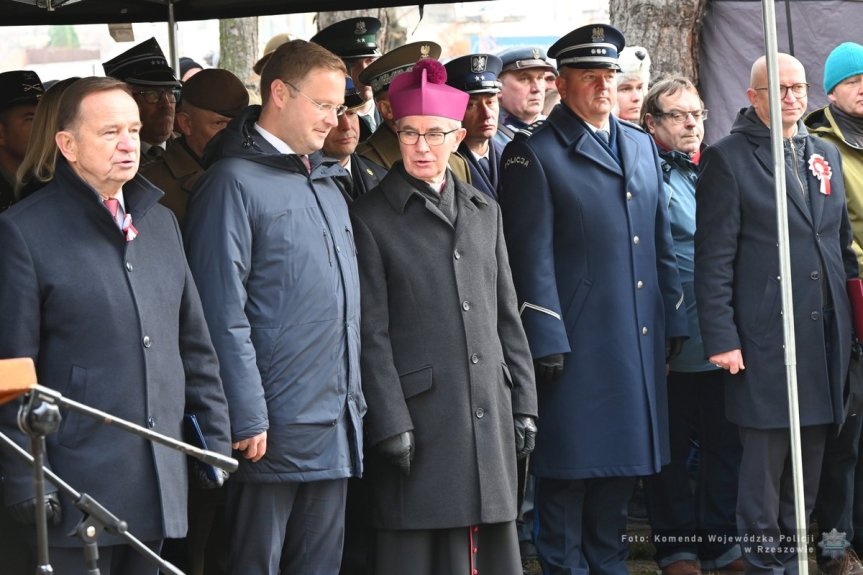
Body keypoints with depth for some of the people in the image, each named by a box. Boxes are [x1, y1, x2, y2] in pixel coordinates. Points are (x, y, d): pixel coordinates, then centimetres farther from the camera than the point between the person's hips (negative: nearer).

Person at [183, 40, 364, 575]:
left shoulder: (327, 183, 16)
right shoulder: (235, 183, -9)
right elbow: (224, 315, -14)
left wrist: (354, 400, 16)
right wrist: (248, 420, -18)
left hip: (336, 426, 8)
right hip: (274, 430, -7)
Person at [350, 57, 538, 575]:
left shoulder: (483, 212, 14)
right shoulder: (372, 217, -1)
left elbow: (506, 316, 16)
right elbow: (372, 333, -6)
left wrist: (523, 403, 10)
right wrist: (390, 424, -11)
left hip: (489, 413, 5)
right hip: (421, 412, -5)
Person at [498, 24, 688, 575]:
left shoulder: (642, 146, 15)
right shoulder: (534, 152, -6)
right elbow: (532, 257, -11)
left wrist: (673, 322, 14)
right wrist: (546, 342, -15)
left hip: (640, 342, 6)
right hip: (577, 343, -6)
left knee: (620, 468, 14)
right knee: (569, 470, 0)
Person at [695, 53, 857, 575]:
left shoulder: (825, 155, 15)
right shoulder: (729, 158, -3)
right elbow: (714, 258, -7)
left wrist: (850, 320, 15)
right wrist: (721, 337, -12)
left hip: (826, 335, 6)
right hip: (765, 337, -5)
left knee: (810, 455, 9)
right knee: (765, 455, -3)